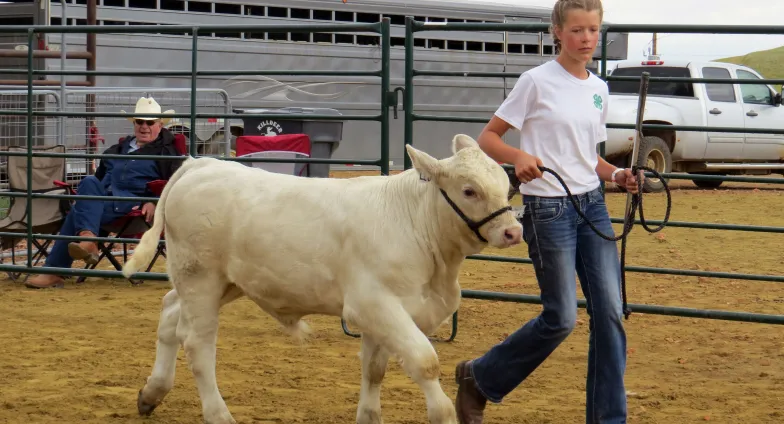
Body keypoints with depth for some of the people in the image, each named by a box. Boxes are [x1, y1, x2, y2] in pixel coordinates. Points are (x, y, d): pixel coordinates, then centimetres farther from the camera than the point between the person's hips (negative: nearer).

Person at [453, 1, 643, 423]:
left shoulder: (598, 89, 11)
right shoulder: (537, 82, -8)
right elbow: (487, 137, -6)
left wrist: (617, 175, 2)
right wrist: (519, 156, -25)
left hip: (592, 205, 6)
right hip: (548, 209, -6)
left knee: (609, 312, 0)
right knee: (562, 318, -6)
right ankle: (478, 377, 15)